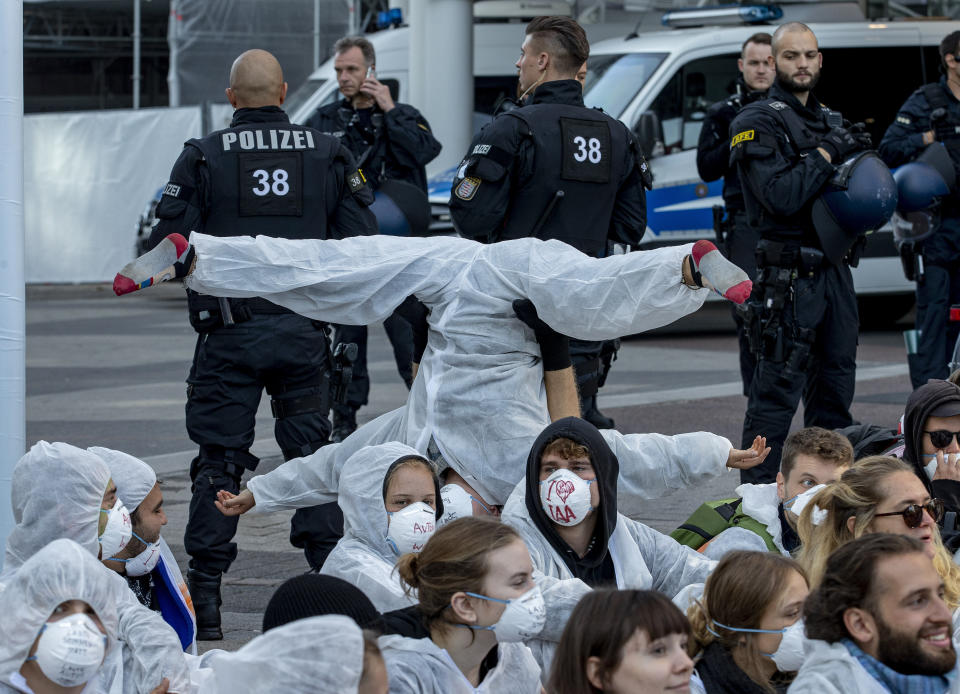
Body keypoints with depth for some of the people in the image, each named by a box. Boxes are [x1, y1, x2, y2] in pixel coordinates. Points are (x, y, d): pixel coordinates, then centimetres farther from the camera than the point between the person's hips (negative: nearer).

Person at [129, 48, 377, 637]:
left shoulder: (204, 157, -4)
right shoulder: (328, 155, 3)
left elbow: (169, 245, -5)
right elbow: (361, 242, 2)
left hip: (230, 333, -2)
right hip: (304, 332, 2)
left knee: (219, 461, 3)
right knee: (311, 454, 13)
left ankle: (205, 602, 1)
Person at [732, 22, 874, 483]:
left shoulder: (828, 119, 18)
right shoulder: (759, 123, -7)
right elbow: (781, 196, -20)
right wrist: (826, 153, -14)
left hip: (834, 268, 8)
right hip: (788, 276, -8)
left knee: (835, 386, 12)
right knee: (777, 389, -9)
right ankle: (757, 494, -6)